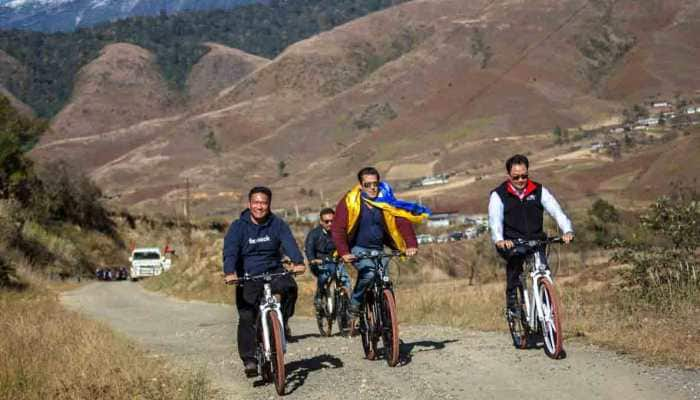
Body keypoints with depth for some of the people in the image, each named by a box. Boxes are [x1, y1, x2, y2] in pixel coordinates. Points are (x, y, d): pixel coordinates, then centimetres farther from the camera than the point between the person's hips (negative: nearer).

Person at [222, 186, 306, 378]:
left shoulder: (277, 224, 0)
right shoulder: (238, 226, -4)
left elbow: (289, 243, -15)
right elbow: (230, 251, -17)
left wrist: (298, 262, -36)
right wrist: (230, 273, -36)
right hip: (248, 276, -1)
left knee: (289, 286, -30)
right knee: (247, 318, -10)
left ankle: (283, 321, -5)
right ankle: (249, 360, 0)